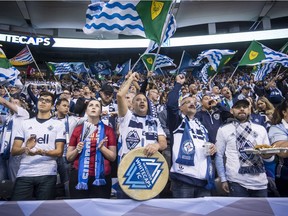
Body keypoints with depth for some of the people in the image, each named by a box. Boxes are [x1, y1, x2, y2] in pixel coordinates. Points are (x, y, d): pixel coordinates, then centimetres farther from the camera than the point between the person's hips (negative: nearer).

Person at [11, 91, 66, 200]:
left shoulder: (58, 124, 5)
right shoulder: (26, 123, 12)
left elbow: (59, 151, -1)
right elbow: (14, 150, 8)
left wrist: (43, 152, -21)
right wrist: (25, 148, -14)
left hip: (47, 174, -2)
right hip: (25, 173, 2)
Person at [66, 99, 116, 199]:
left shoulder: (108, 130, 4)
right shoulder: (78, 129, 6)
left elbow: (113, 157, 3)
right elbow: (68, 157, 9)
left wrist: (101, 147, -12)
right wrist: (77, 150, -9)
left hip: (101, 177, -1)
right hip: (78, 176, 1)